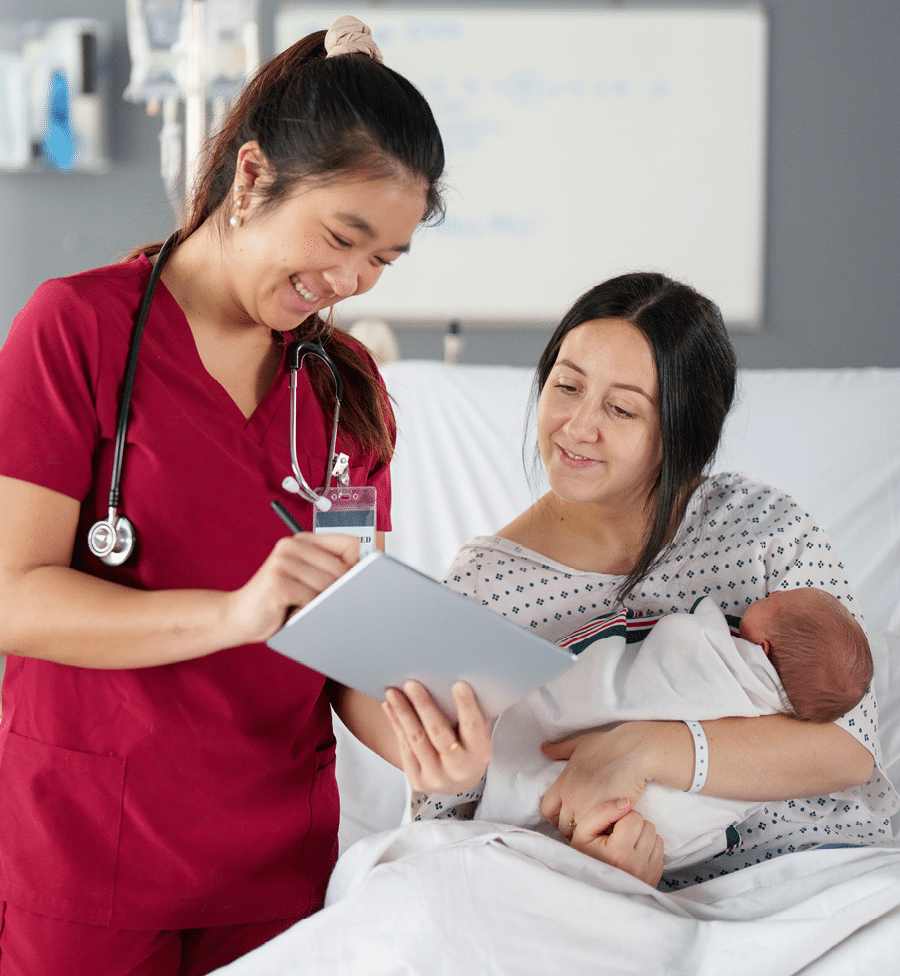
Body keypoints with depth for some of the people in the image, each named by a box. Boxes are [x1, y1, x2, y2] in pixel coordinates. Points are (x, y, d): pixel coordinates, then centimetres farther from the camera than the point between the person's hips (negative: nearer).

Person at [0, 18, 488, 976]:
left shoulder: (348, 384, 9)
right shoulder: (78, 325, -8)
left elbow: (349, 627, 5)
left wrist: (402, 727, -17)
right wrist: (234, 614, -29)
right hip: (82, 854, -4)